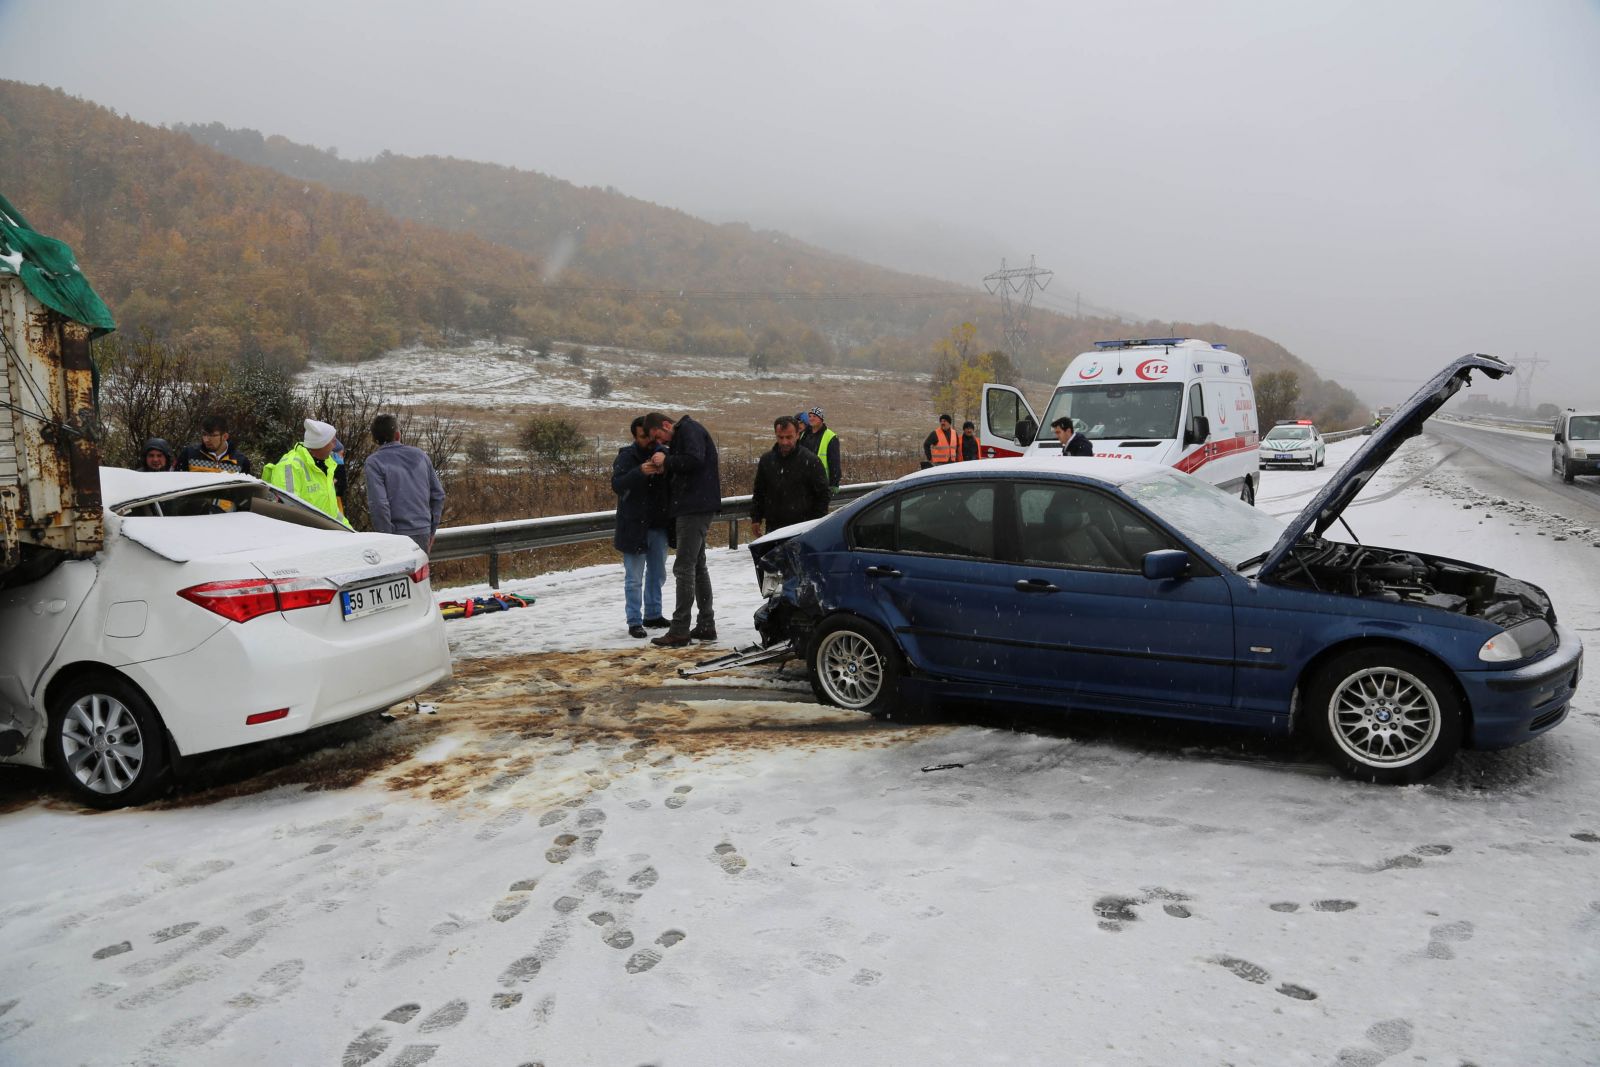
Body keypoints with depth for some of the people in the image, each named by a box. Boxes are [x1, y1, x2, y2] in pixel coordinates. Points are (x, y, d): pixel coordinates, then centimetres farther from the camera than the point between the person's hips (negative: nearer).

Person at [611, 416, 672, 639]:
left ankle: (653, 615, 29)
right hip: (634, 526, -5)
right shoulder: (626, 457, -6)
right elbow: (617, 484, -21)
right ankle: (634, 622, 5)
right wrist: (640, 472, -36)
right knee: (634, 578, -1)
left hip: (658, 526, 5)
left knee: (657, 574, 16)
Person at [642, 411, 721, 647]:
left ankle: (679, 630, -8)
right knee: (697, 566, 14)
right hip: (690, 509, 11)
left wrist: (667, 460, -13)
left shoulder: (689, 429, -9)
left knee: (684, 567, -10)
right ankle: (706, 625, 20)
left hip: (696, 508, -11)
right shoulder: (680, 437, 22)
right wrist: (665, 467, 4)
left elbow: (695, 460, -25)